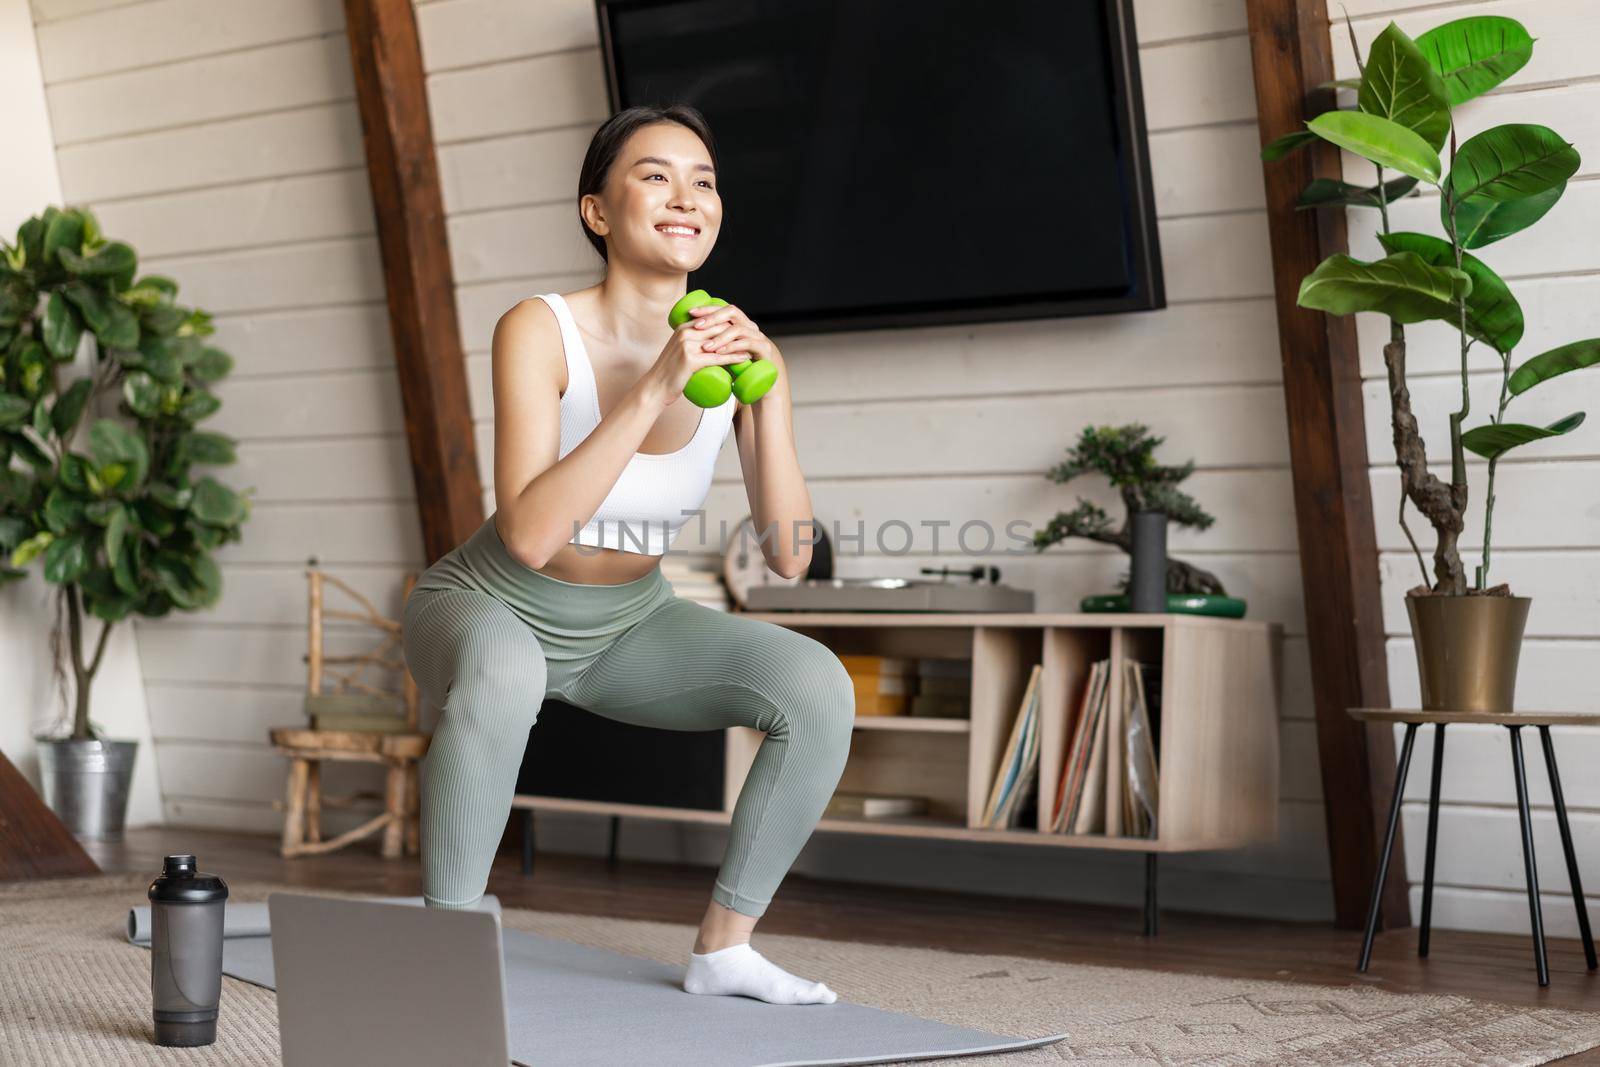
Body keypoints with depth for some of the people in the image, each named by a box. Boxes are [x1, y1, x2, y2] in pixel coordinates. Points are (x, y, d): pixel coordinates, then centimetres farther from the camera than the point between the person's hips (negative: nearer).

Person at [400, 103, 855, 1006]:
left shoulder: (738, 350, -14)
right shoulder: (540, 331, -26)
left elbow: (789, 556, -19)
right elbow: (529, 535, -37)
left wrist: (767, 395, -32)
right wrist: (653, 392, -43)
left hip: (627, 626, 5)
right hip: (492, 610, -4)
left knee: (820, 688, -17)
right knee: (502, 674, -40)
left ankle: (724, 947, -1)